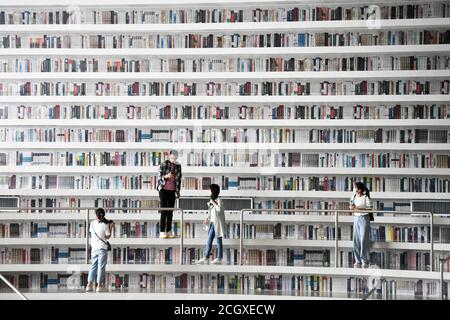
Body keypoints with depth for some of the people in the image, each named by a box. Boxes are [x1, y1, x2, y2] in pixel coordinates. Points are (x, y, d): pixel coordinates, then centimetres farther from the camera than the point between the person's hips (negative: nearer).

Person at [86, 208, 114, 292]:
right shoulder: (105, 225, -11)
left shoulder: (92, 224, 3)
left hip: (94, 248, 5)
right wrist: (111, 227, 1)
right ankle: (99, 285, -2)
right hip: (102, 248, -5)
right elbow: (108, 236, -4)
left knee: (93, 266, 11)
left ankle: (89, 285, 7)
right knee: (101, 267, -1)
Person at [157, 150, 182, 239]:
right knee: (164, 211, -9)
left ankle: (169, 231, 10)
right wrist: (166, 176, -29)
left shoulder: (178, 166, 6)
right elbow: (159, 177, -9)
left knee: (170, 212, 5)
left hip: (172, 191, 4)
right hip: (163, 189, -4)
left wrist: (178, 191, 14)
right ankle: (162, 232, -9)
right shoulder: (163, 164, -7)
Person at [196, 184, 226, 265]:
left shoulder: (218, 200, -10)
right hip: (212, 222, 9)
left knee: (218, 240, -2)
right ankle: (206, 258, 7)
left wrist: (213, 203, -18)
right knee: (209, 240, 6)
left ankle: (219, 259, 3)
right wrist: (207, 219, 10)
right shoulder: (212, 200, 15)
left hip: (218, 223, -9)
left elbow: (219, 209, -27)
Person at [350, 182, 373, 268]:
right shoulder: (354, 196, 8)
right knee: (356, 240, 5)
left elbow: (369, 209, -13)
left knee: (364, 240, -5)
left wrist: (358, 208, -20)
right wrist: (352, 207, -7)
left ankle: (365, 261, 3)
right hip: (356, 218, 6)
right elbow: (351, 206, 17)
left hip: (364, 218, -6)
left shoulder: (366, 198, -9)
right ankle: (358, 261, 13)